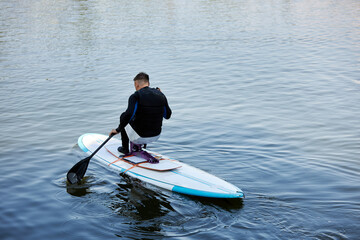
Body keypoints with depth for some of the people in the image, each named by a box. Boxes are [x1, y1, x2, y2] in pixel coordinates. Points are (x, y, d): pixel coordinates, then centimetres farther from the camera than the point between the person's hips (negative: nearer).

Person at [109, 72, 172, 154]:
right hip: (156, 136, 5)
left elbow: (129, 115, -29)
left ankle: (125, 149, 32)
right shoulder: (161, 95, 0)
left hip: (140, 137, -5)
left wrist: (118, 130, -16)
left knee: (123, 117, 22)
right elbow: (167, 115, 10)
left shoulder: (136, 96, -16)